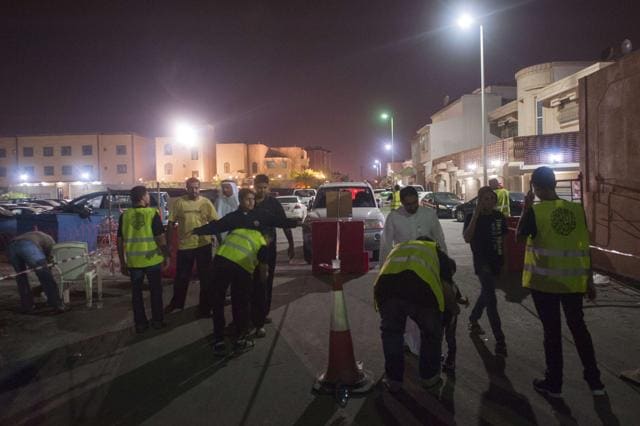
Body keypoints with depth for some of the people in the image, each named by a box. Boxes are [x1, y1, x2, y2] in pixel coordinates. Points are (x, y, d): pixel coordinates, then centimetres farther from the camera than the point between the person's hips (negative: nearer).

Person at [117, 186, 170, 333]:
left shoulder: (124, 216, 0)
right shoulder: (152, 213, -9)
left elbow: (120, 241, 3)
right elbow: (160, 238, -12)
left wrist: (122, 262, 11)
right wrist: (166, 255, 0)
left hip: (133, 261, 2)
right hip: (153, 260, -2)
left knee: (136, 293, 13)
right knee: (155, 291, 13)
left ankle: (140, 324, 18)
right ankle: (157, 321, 19)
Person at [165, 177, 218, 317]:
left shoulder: (206, 202, -3)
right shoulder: (178, 203, -5)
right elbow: (171, 224, -1)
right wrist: (168, 245, -1)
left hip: (204, 245, 0)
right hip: (184, 245, 0)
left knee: (205, 277, 10)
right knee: (181, 277, 15)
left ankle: (204, 307, 25)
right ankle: (176, 302, 39)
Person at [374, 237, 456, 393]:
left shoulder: (399, 247, 43)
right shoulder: (437, 252, 35)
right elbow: (446, 290, 26)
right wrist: (453, 307, 47)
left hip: (386, 283, 2)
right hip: (422, 286, -2)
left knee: (391, 332, 27)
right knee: (431, 333, 26)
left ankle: (393, 380, 35)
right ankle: (429, 377, 39)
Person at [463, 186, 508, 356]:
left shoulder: (499, 217, 3)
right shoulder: (472, 217, -11)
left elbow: (502, 240, 13)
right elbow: (467, 238, -28)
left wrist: (504, 261, 14)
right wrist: (476, 214, -28)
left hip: (496, 263, 6)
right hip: (482, 263, -6)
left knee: (486, 293, 21)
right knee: (491, 300, -9)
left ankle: (473, 320, 44)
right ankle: (500, 341, -5)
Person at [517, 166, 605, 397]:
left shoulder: (535, 211, -14)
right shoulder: (577, 209, -1)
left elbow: (520, 235, -1)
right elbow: (585, 247, 2)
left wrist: (526, 208, 2)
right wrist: (589, 280, 9)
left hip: (545, 281, -4)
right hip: (573, 281, 4)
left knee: (552, 331, 6)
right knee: (578, 327, 18)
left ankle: (554, 383, 19)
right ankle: (595, 380, 26)